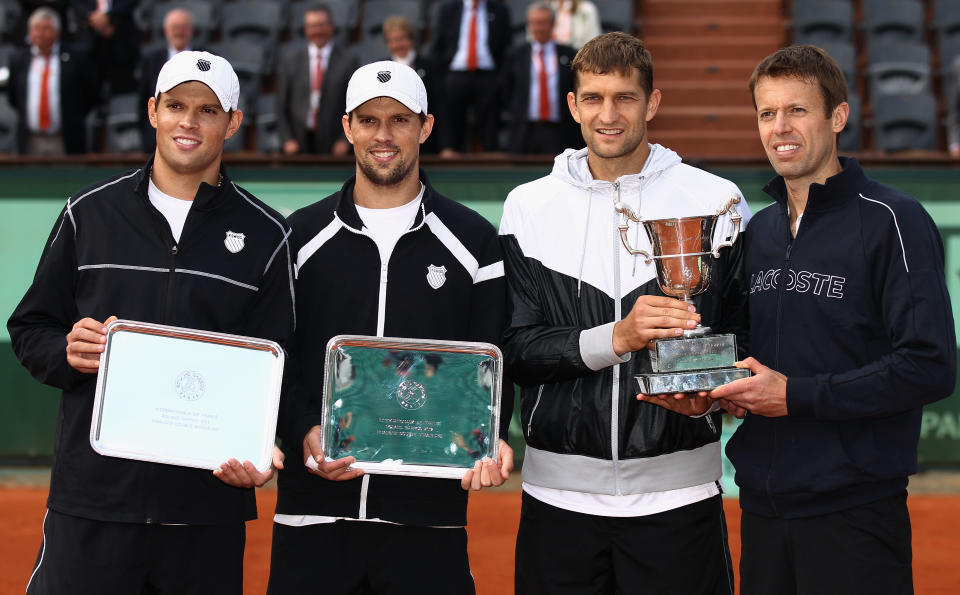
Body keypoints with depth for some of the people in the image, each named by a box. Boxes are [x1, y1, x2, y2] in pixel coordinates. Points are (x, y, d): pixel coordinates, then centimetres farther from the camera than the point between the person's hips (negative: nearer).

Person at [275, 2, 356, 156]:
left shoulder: (347, 61, 3)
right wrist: (286, 140, -3)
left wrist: (346, 140, -7)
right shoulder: (290, 61, 7)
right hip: (298, 143, 1)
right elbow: (281, 107, 7)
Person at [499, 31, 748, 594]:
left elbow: (744, 335, 5)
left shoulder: (715, 199, 2)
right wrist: (615, 338, -18)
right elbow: (516, 351, -3)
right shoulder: (529, 206, 4)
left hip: (678, 491, -1)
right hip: (560, 494, 1)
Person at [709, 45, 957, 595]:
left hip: (855, 509, -6)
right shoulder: (758, 231, 13)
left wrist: (796, 395, -17)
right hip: (763, 504, 6)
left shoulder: (891, 220, -9)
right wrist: (721, 390, 0)